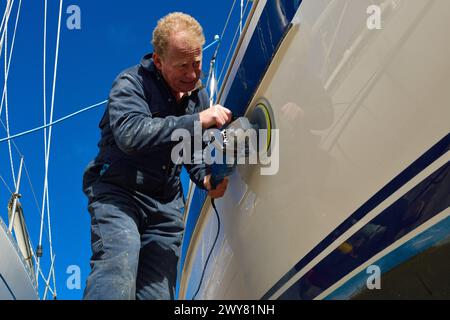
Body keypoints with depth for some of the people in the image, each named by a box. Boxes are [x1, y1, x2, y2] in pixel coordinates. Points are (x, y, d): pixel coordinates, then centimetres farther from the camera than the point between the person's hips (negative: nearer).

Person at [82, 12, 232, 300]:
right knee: (117, 276, -28)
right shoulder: (131, 83, -8)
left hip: (167, 206, 6)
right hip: (117, 193, -5)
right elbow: (130, 134, -28)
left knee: (157, 291, 2)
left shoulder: (200, 97, 11)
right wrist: (196, 120, -30)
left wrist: (206, 178, -5)